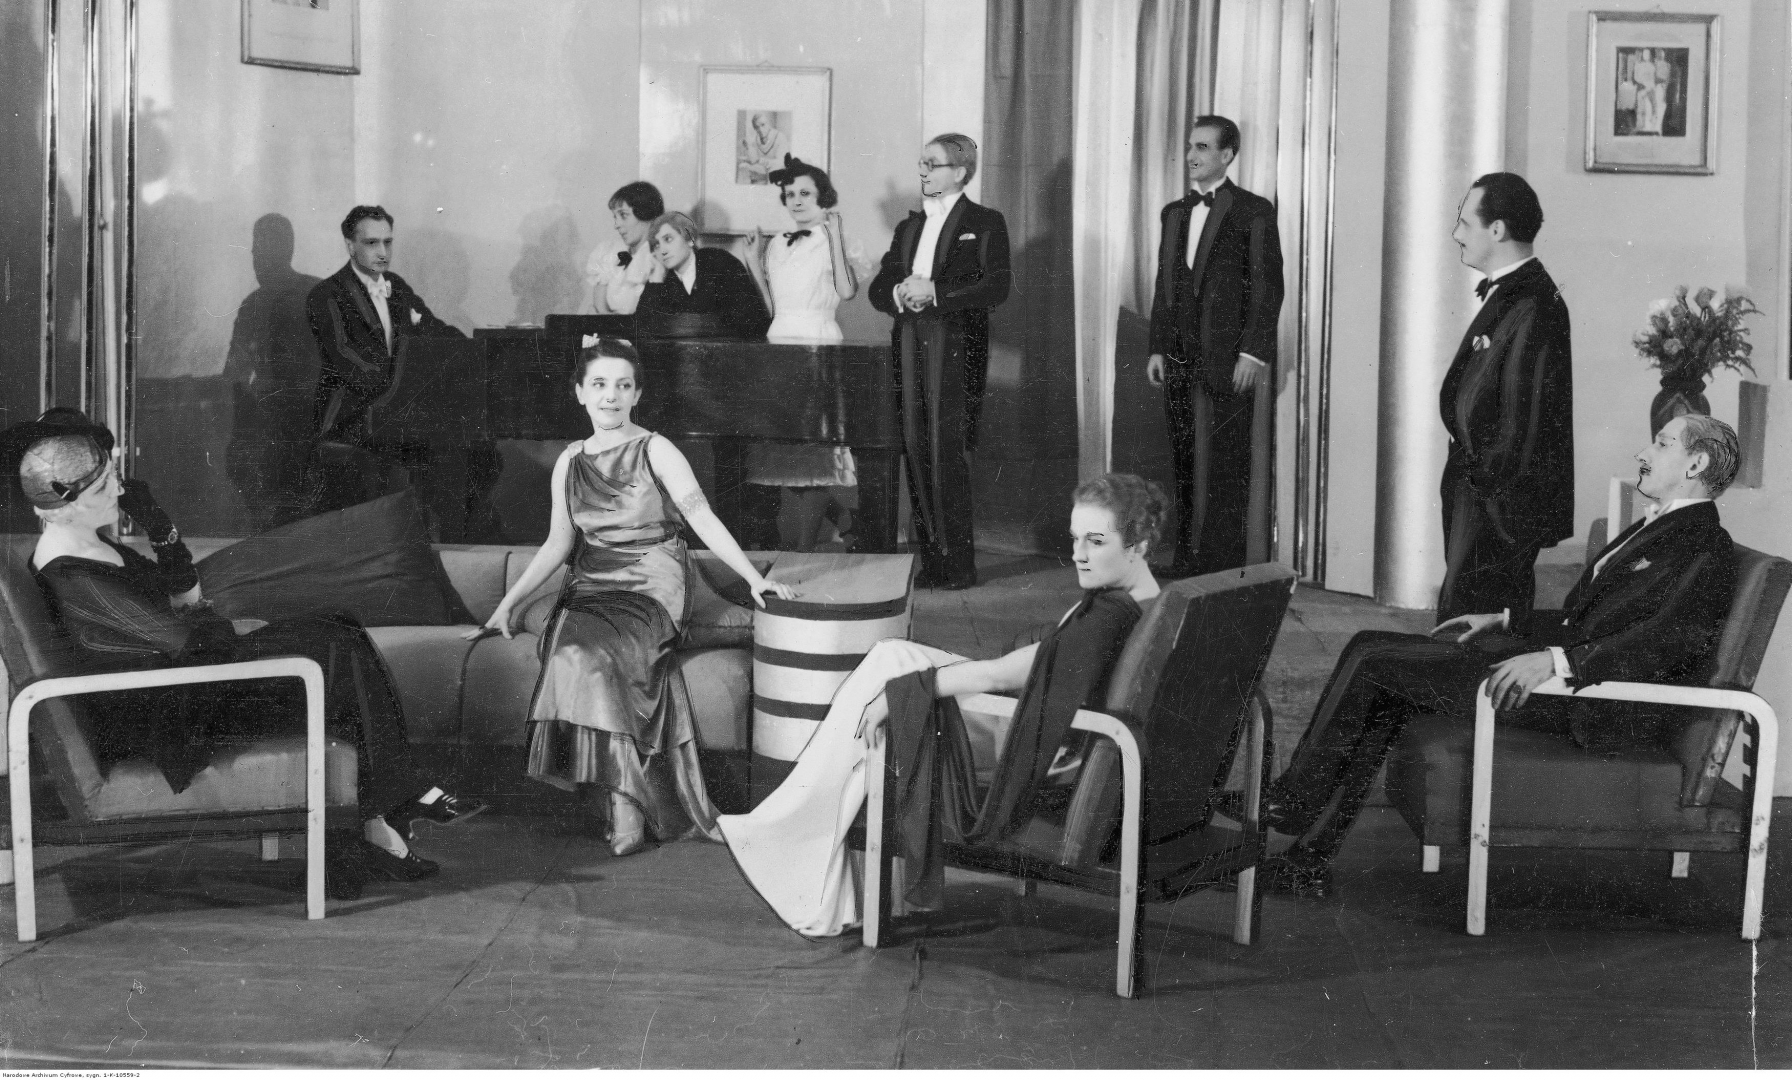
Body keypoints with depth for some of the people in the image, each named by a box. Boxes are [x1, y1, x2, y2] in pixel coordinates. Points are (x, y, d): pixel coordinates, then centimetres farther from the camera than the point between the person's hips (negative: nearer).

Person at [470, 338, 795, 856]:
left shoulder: (655, 452, 2)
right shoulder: (570, 462, 15)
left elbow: (703, 518, -4)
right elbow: (558, 544, 19)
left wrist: (754, 577, -14)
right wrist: (509, 601, 12)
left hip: (650, 586, -4)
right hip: (590, 588, 4)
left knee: (591, 655, -32)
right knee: (572, 652, -29)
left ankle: (624, 800, -29)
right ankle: (625, 798, -27)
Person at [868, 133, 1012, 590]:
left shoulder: (985, 223, 3)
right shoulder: (908, 227, 21)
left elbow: (996, 287, -10)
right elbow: (878, 288, 17)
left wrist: (933, 291, -14)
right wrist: (899, 293, -6)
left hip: (955, 350, -6)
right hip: (910, 347, 6)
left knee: (947, 452, -10)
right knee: (916, 450, 1)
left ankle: (958, 563, -7)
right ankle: (931, 558, 6)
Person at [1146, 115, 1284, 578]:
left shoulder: (1254, 211, -3)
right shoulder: (1174, 212, 16)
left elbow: (1268, 286, -7)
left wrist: (1253, 352, -13)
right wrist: (1157, 347, 10)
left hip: (1228, 362, -6)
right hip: (1179, 362, 6)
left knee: (1224, 470, -5)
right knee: (1185, 469, 6)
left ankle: (1223, 571, -1)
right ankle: (1186, 570, 11)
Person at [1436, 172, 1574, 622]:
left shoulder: (1532, 309, -18)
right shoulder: (1504, 294, 13)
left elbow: (1525, 420, -21)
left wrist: (1489, 485, -19)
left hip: (1500, 500, -10)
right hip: (1478, 484, 10)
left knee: (1464, 617, -9)